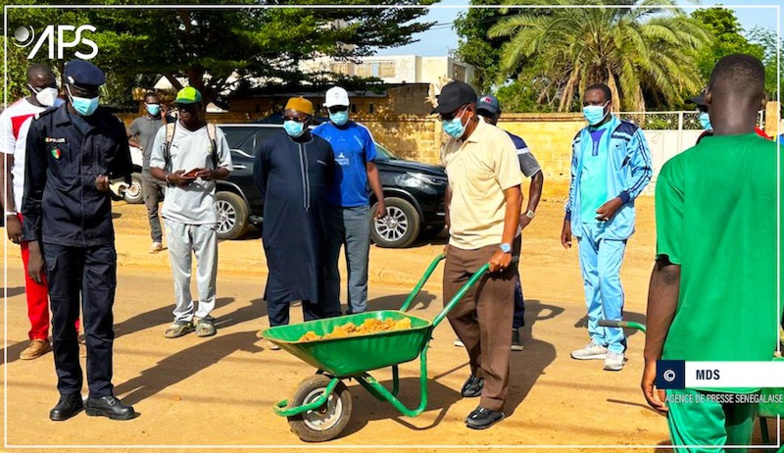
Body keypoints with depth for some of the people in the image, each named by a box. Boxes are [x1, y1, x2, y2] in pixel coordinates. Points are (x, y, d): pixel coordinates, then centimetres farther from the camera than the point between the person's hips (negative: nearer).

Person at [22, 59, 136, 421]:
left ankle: (100, 393, 13)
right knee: (63, 320, 6)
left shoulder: (112, 127, 6)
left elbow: (126, 173, 19)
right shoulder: (44, 126, 2)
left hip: (100, 238, 1)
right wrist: (33, 246, 0)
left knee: (100, 319, 3)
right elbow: (33, 189, 4)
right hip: (57, 238, -1)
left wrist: (113, 182, -7)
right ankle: (69, 393, 19)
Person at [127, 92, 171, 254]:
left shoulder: (167, 120, 4)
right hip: (148, 172, 2)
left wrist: (163, 118, -10)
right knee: (151, 210, 6)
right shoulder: (139, 122, 9)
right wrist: (139, 145, 5)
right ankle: (157, 240, 14)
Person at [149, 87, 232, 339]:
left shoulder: (213, 133, 6)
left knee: (207, 267, 3)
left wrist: (213, 173, -13)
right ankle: (182, 316, 14)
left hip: (205, 210, 0)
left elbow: (226, 169, 9)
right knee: (179, 269, 5)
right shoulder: (166, 132, 7)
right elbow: (154, 167, 8)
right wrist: (171, 178, -13)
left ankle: (204, 315, 14)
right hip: (175, 211, 1)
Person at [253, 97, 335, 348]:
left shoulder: (323, 147, 8)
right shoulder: (270, 145, 1)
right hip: (280, 224, -2)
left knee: (314, 275, 8)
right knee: (279, 275, 1)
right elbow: (259, 177, 14)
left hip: (313, 224, 2)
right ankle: (277, 329, 10)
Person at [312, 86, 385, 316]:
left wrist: (381, 200, 6)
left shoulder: (361, 132, 7)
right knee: (329, 266, 5)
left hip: (359, 209, 1)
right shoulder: (318, 134, 4)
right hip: (328, 209, -1)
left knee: (359, 266, 6)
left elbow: (371, 169, 11)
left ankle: (358, 312, 14)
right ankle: (331, 313, 14)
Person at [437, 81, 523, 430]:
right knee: (457, 312, 16)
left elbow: (514, 196, -14)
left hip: (491, 246, -7)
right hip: (459, 246, 8)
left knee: (493, 324, -2)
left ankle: (493, 401, 7)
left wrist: (505, 247, -19)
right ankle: (479, 369, 40)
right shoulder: (451, 145, 10)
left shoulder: (495, 141, -12)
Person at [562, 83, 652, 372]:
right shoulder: (580, 139, 16)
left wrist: (619, 200, -15)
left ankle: (616, 344, -4)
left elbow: (644, 171, -3)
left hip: (614, 219, -6)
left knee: (607, 277, -14)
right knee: (591, 280, 8)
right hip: (584, 220, 6)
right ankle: (598, 340, 16)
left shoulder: (628, 133, -2)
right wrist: (568, 218, 18)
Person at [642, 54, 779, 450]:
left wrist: (652, 358, -3)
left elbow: (669, 272, -12)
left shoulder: (681, 170, -12)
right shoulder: (774, 165, -3)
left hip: (693, 354, -3)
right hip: (755, 353, 4)